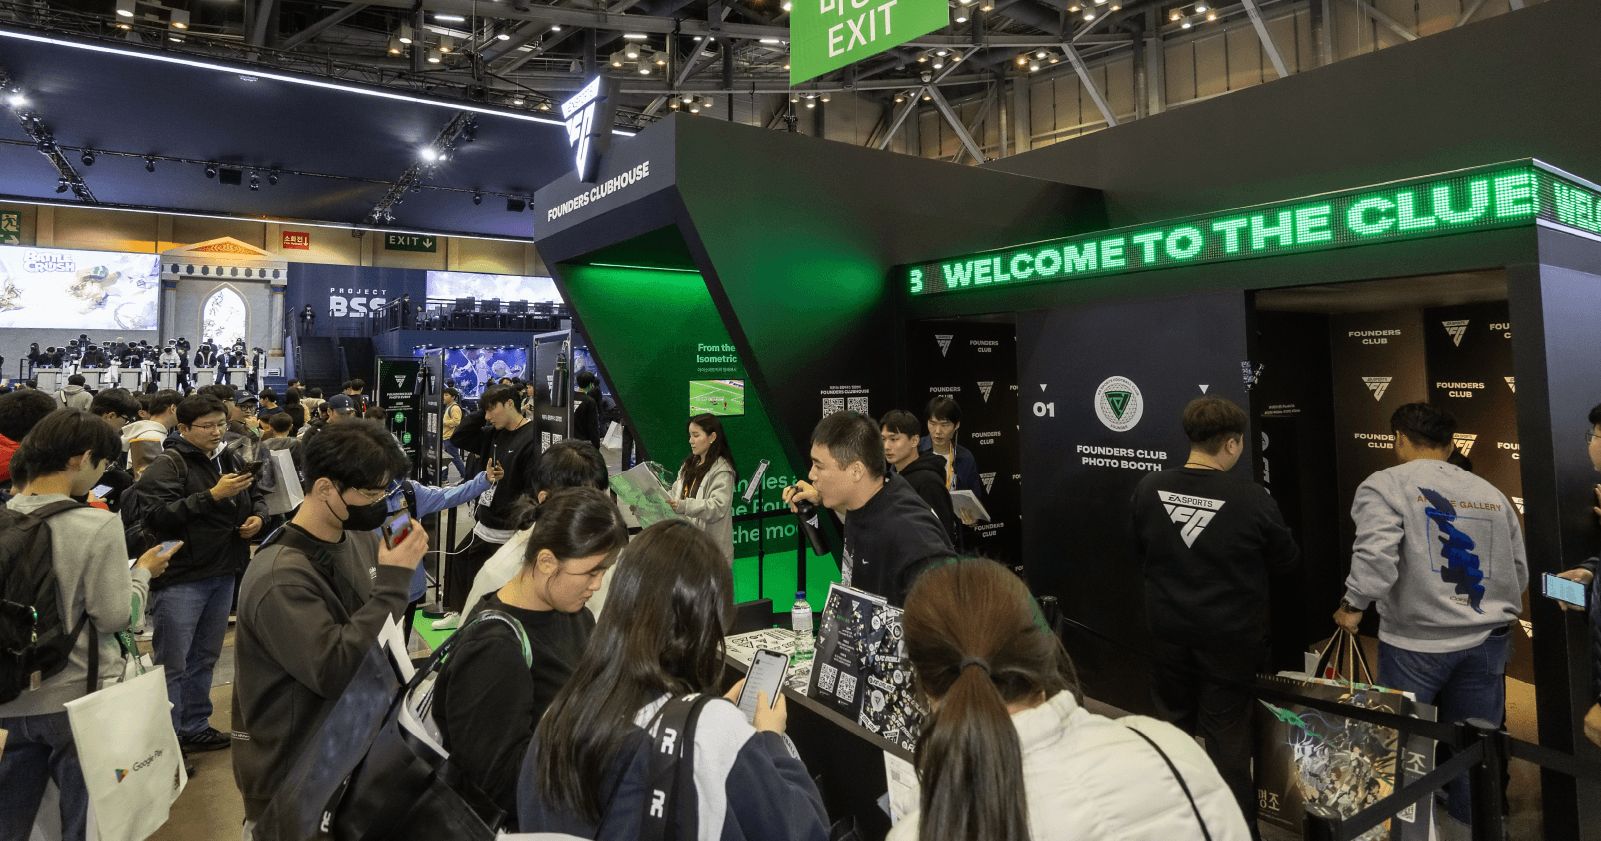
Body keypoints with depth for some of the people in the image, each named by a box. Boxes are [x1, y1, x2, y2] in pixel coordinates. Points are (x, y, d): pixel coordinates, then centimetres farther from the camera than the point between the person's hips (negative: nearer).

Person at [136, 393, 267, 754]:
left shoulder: (231, 460, 11)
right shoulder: (168, 465, -10)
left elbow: (256, 497, 23)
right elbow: (158, 515, -21)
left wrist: (258, 516, 2)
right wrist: (213, 495, -26)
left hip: (222, 575, 7)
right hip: (180, 579, -7)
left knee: (204, 658, 17)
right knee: (172, 664, 0)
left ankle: (195, 727, 30)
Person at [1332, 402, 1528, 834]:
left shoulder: (1385, 486, -8)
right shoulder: (1491, 493, 10)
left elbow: (1375, 557, -22)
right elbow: (1520, 573, 15)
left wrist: (1354, 605, -9)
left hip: (1416, 640, -5)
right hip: (1488, 640, 5)